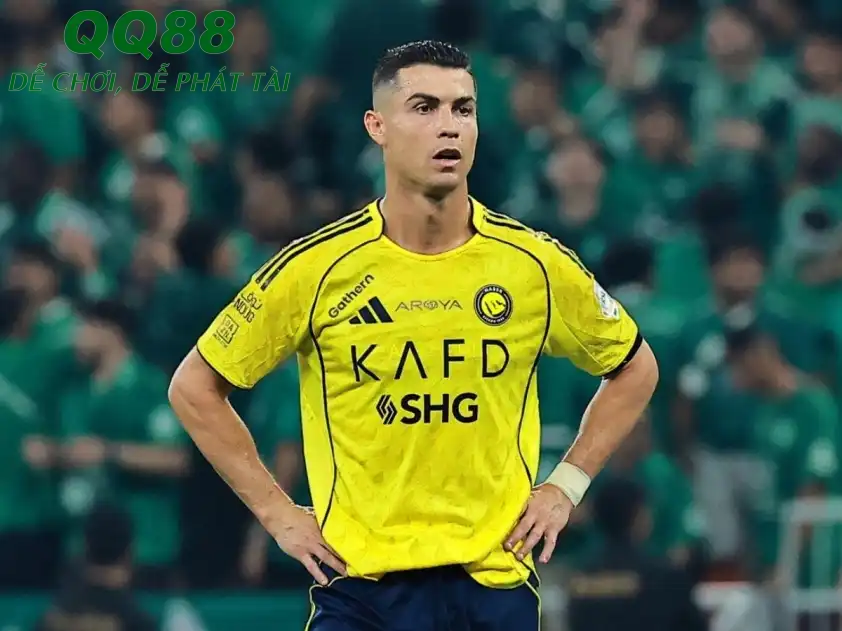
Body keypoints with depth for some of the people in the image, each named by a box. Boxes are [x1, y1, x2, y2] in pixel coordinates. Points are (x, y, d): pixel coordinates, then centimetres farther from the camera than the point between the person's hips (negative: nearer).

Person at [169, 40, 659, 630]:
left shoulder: (537, 265, 0)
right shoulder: (316, 268, -5)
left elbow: (635, 368, 17)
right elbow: (195, 387, 5)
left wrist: (566, 486, 8)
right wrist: (277, 512, 0)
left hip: (497, 582, 2)